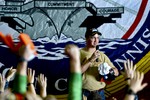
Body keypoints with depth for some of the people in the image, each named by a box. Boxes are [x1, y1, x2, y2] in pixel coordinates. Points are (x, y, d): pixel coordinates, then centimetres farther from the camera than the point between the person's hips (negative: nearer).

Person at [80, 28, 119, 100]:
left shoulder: (102, 56, 6)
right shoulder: (79, 53, -4)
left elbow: (116, 72, 7)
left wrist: (113, 71, -16)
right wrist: (91, 59, -20)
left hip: (99, 93, 3)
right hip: (83, 93, -3)